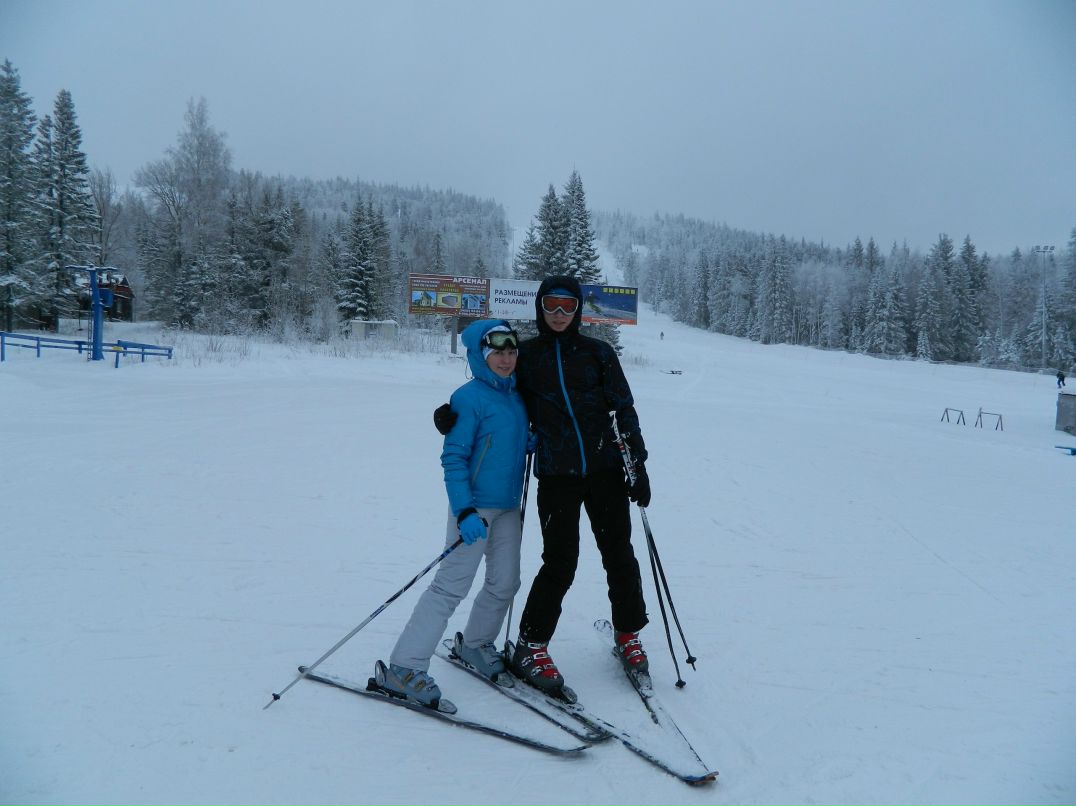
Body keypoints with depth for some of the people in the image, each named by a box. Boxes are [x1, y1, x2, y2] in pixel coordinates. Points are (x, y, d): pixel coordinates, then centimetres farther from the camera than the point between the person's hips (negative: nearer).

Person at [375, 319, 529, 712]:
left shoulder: (516, 396, 10)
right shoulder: (470, 397, -13)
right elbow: (453, 457, -16)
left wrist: (530, 442, 1)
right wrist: (465, 512, -24)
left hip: (508, 506, 8)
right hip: (476, 505, -8)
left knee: (505, 582, 11)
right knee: (451, 586, -8)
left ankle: (475, 643, 35)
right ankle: (403, 668, 0)